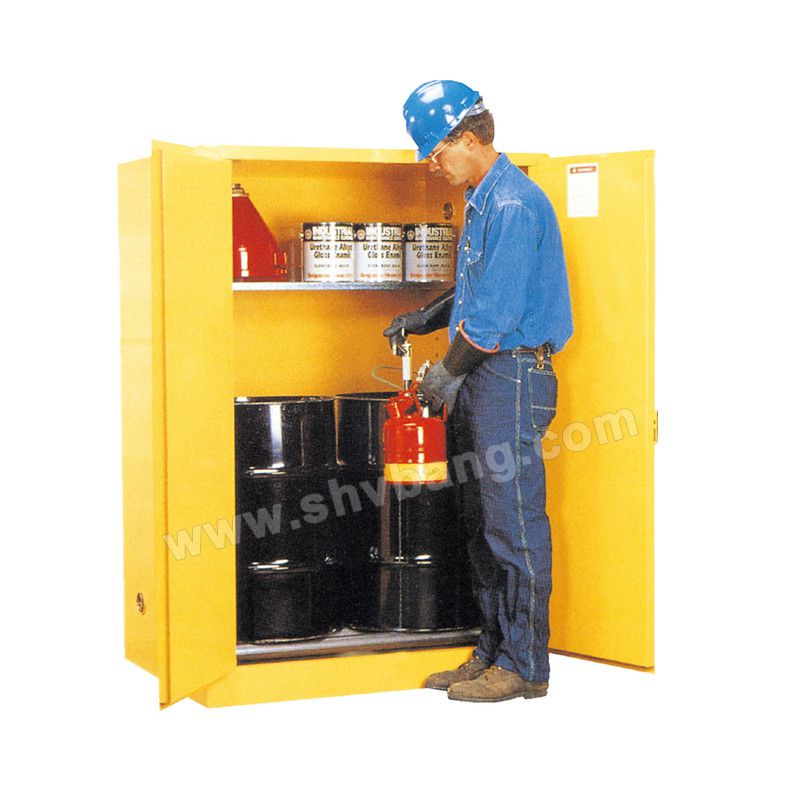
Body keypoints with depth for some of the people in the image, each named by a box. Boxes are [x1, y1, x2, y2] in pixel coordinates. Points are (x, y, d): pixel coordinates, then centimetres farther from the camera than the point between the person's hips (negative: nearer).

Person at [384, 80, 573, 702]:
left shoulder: (514, 203, -16)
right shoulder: (483, 200, 17)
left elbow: (499, 307, -18)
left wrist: (449, 370, -10)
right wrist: (428, 318, 20)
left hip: (513, 375, -10)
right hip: (482, 377, 10)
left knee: (514, 523, -6)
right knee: (482, 522, 12)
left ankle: (524, 666, 0)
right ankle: (494, 651, 19)